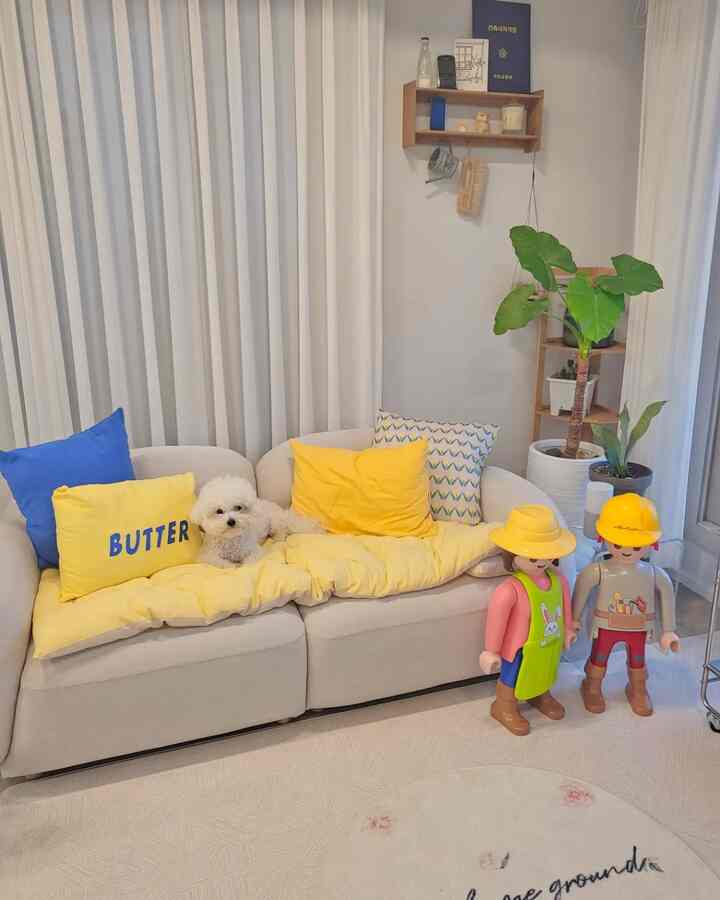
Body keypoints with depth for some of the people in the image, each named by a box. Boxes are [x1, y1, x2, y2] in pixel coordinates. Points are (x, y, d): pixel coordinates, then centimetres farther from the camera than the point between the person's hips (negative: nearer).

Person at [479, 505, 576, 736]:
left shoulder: (558, 579, -15)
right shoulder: (510, 590, -36)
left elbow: (565, 604, 4)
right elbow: (496, 620, -26)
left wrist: (568, 629, 17)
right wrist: (491, 651, -16)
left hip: (551, 643, 6)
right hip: (522, 648, -6)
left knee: (545, 673, 32)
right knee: (512, 679, 19)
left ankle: (542, 696, 61)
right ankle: (504, 707, 45)